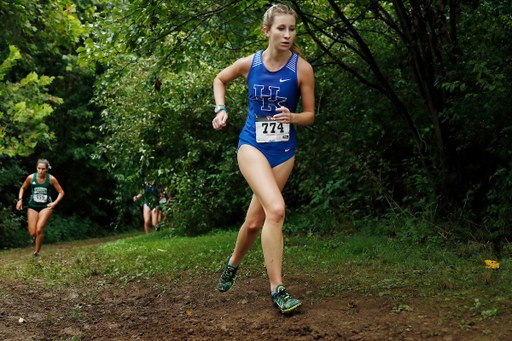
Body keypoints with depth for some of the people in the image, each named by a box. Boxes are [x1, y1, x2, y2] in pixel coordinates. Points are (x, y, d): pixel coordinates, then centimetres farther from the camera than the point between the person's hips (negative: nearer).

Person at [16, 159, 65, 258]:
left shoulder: (51, 179, -9)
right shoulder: (31, 177, -6)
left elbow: (61, 192, 1)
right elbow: (23, 188, 13)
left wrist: (55, 203, -12)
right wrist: (20, 200, -1)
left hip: (46, 207, -2)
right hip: (33, 207, 2)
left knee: (39, 230, -19)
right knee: (32, 233, -6)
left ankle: (37, 252, 3)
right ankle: (36, 237, 35)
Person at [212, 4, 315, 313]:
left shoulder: (302, 69, -7)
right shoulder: (248, 64, -4)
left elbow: (310, 116, 0)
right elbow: (220, 79, 17)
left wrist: (291, 117, -20)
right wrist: (221, 109, 3)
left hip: (284, 151, 2)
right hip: (252, 145, -2)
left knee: (255, 221, 9)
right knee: (276, 208, -25)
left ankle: (234, 263, 39)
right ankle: (277, 288, -19)